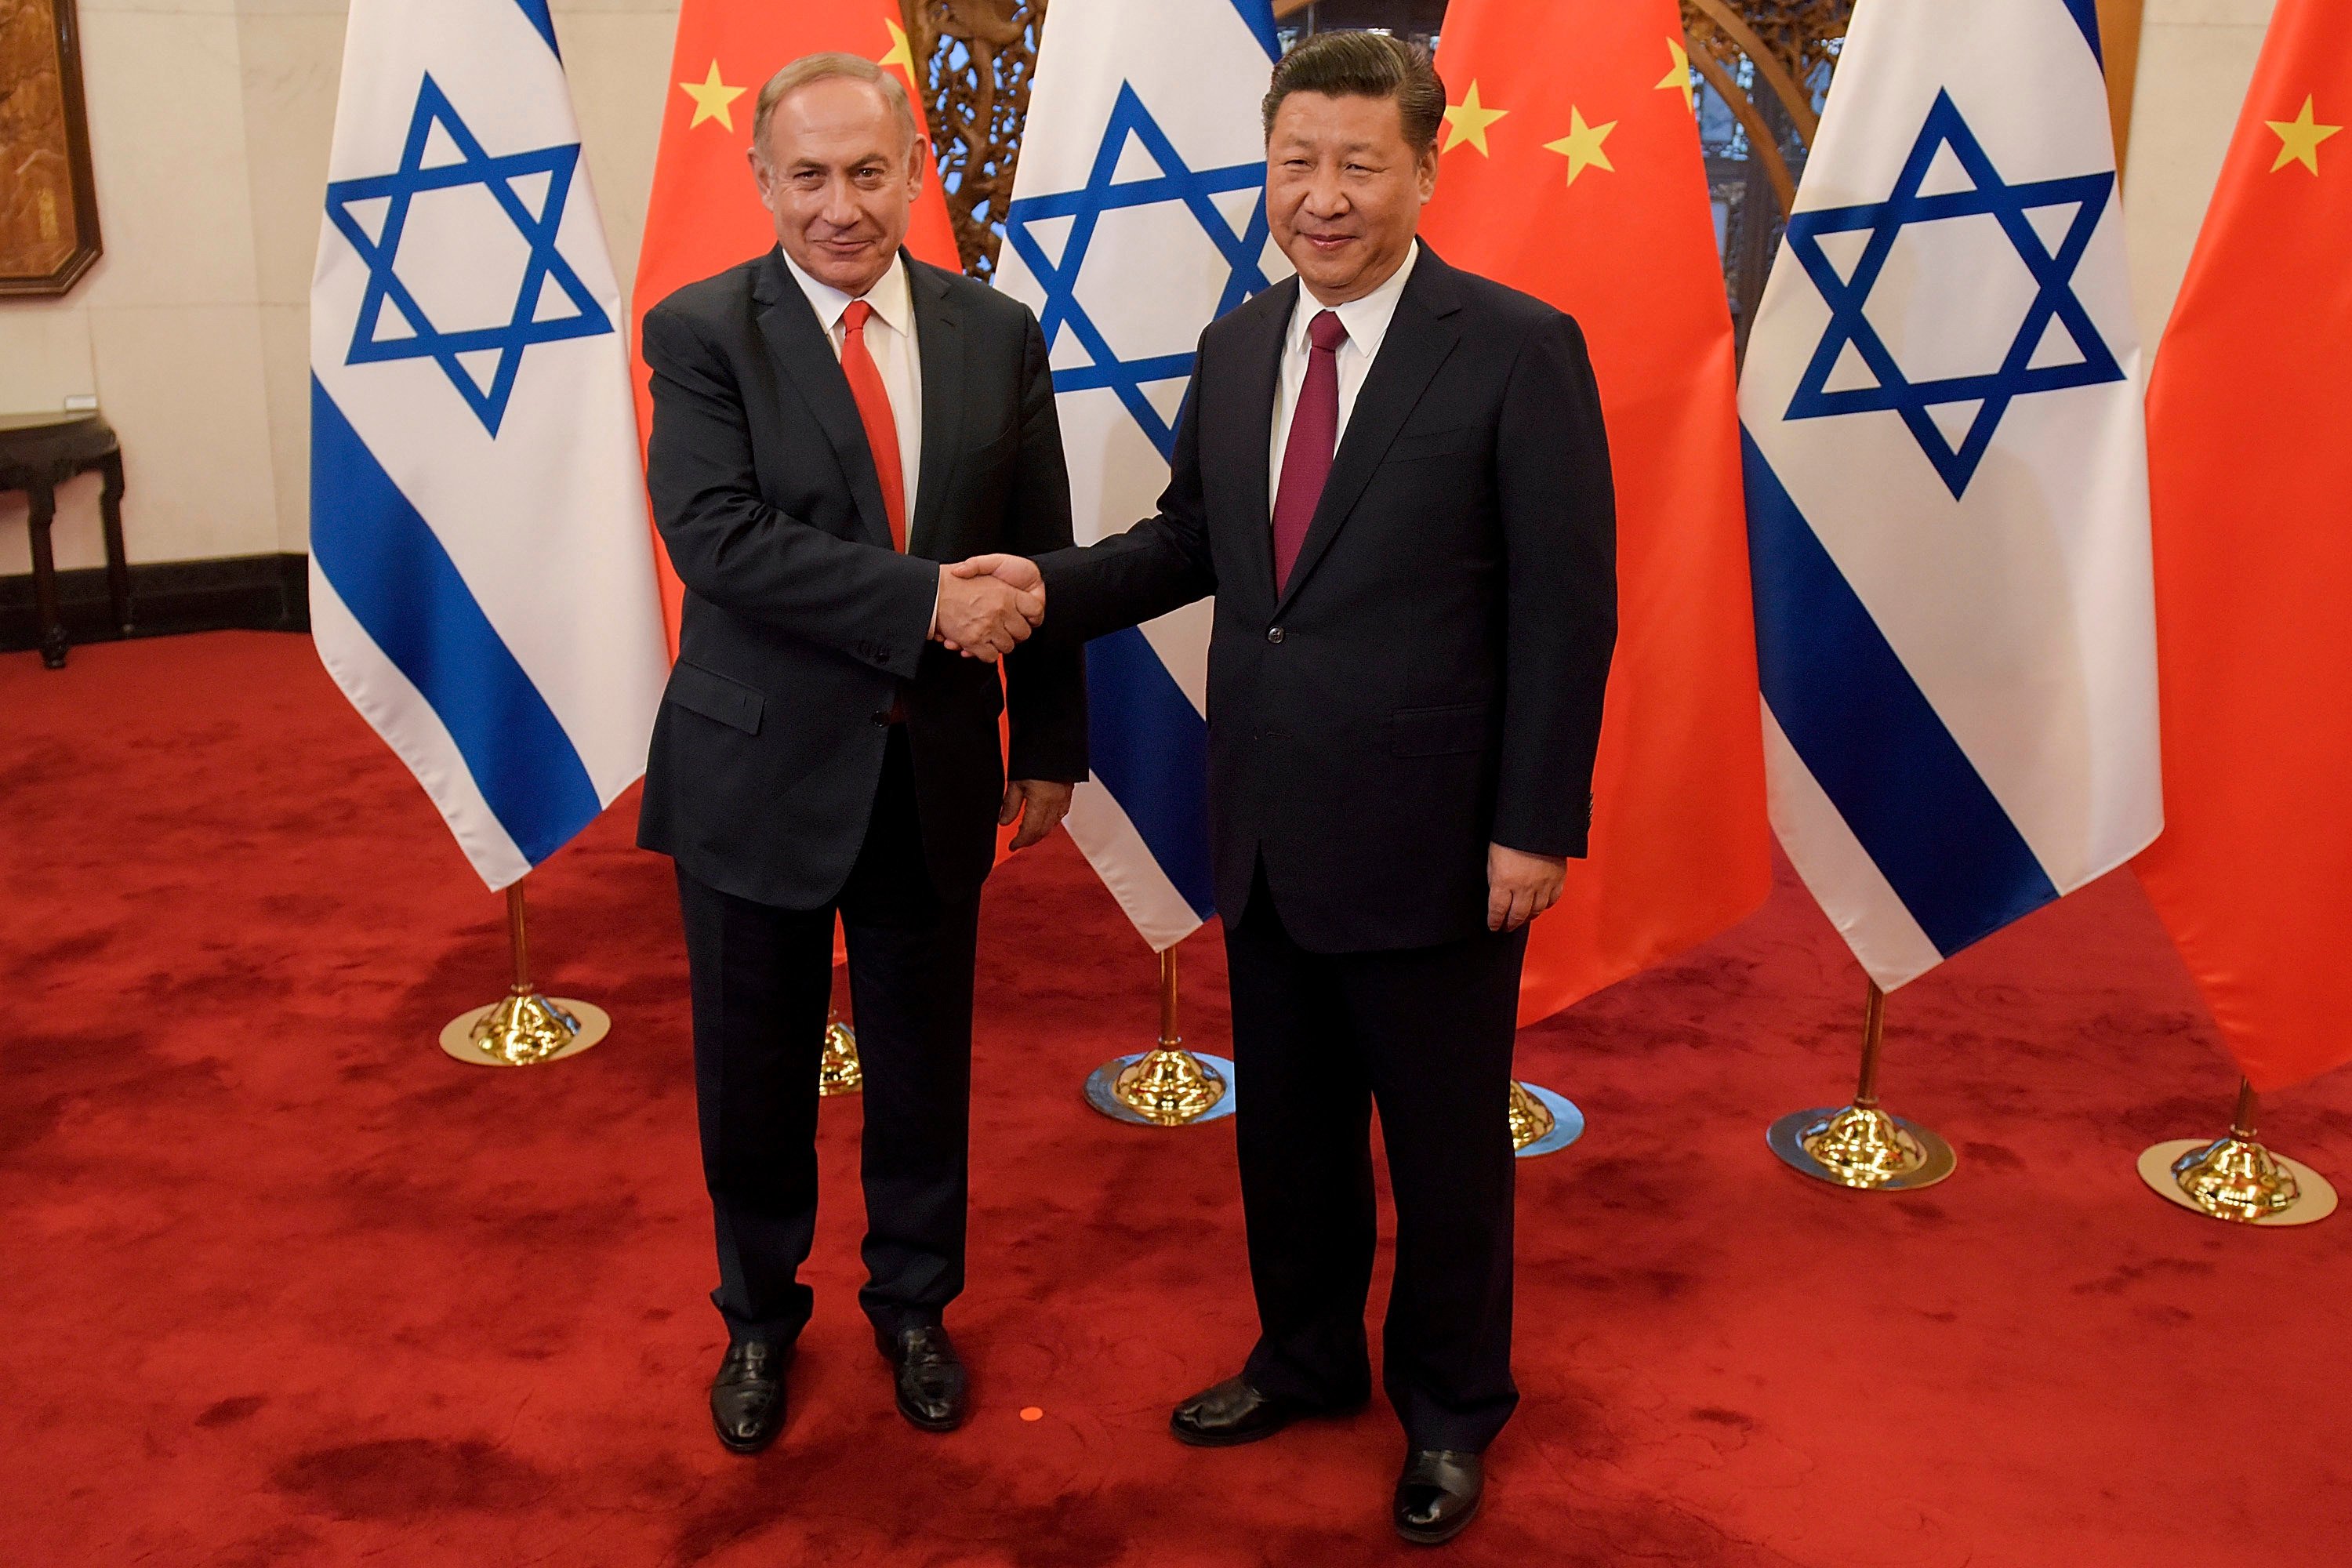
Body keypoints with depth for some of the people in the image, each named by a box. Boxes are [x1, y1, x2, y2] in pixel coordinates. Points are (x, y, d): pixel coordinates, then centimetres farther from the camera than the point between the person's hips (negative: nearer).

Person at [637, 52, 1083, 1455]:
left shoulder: (998, 335, 1)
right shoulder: (701, 334, -8)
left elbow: (1039, 561, 5)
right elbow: (718, 536, -21)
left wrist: (1050, 746, 5)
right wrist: (925, 600, -27)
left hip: (936, 770, 2)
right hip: (761, 768, -2)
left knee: (925, 1065, 15)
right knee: (756, 1074, 13)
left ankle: (915, 1308, 38)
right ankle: (760, 1319, 36)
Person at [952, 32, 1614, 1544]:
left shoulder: (1518, 350, -12)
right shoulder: (1236, 351, 6)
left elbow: (1567, 610, -12)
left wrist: (1536, 828, -14)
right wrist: (1051, 584, -3)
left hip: (1428, 838, -5)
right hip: (1267, 833, 6)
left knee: (1445, 1140, 11)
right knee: (1287, 1122, 20)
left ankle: (1452, 1407, 34)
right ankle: (1307, 1356, 42)